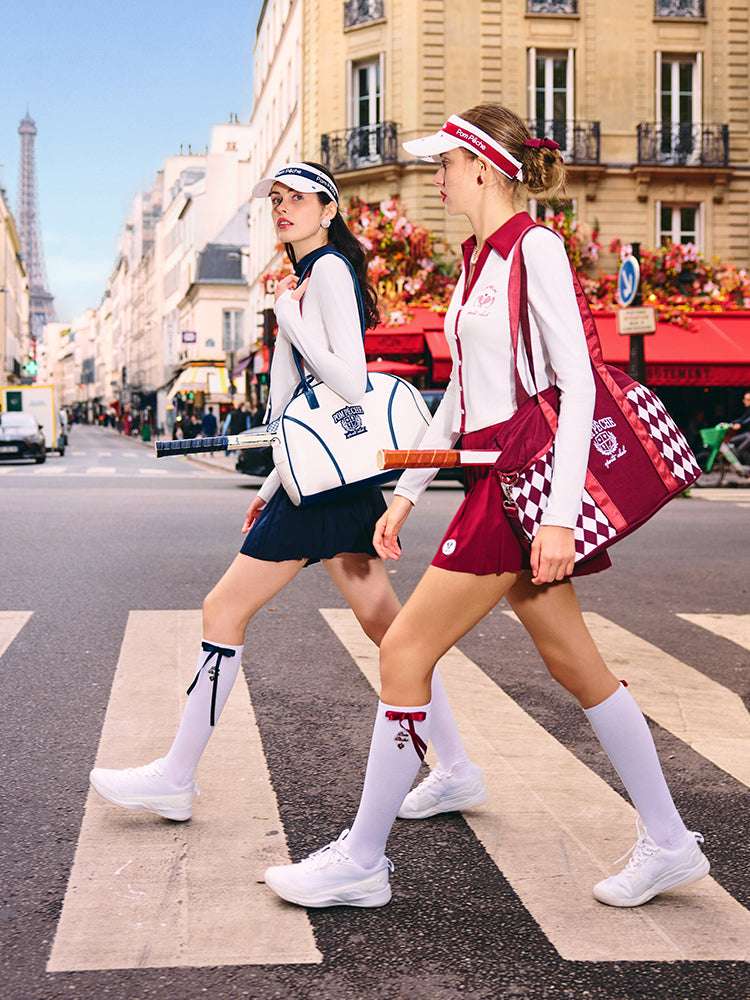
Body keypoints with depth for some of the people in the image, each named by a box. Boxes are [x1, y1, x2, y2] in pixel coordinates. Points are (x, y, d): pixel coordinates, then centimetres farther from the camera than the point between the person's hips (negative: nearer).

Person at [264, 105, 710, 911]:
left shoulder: (533, 248, -11)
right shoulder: (477, 259, 16)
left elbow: (577, 382, -17)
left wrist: (560, 512, -23)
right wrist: (406, 493, 19)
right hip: (495, 478, 9)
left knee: (405, 651, -6)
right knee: (574, 665, 12)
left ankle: (360, 863, 5)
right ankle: (667, 843, 22)